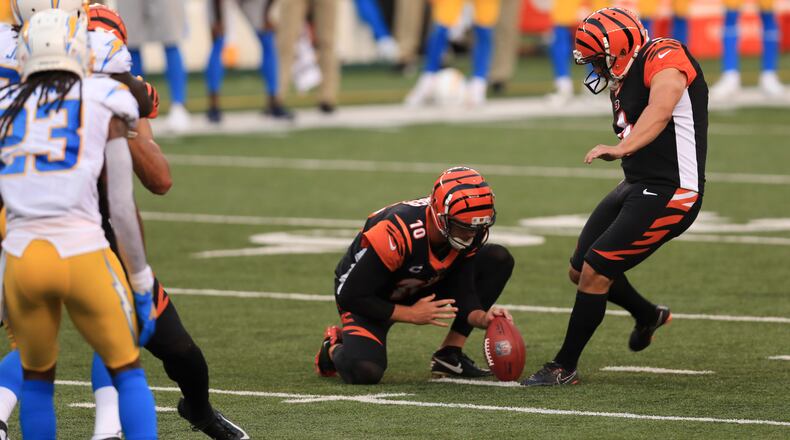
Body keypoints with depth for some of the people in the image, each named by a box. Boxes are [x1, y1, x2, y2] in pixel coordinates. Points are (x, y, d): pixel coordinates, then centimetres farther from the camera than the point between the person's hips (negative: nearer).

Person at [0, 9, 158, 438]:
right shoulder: (102, 106, 4)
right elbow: (123, 209, 1)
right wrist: (142, 286, 9)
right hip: (83, 254, -2)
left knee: (37, 378, 22)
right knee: (127, 372, 14)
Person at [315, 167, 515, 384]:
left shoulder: (472, 234, -19)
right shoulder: (397, 233, -38)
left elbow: (463, 290, -11)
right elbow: (350, 297, -30)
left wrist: (482, 317, -34)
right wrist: (411, 314, -25)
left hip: (419, 293, 6)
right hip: (368, 301, -6)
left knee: (499, 259, -9)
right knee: (365, 371, -34)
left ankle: (449, 356, -2)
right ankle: (334, 348, 6)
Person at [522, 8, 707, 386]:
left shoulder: (664, 59, -17)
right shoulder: (624, 82, 12)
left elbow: (659, 110, -36)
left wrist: (621, 148, -47)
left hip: (668, 193, -10)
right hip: (637, 185, 10)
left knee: (595, 272, -11)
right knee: (580, 271, 15)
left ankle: (565, 368, 0)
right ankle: (648, 316, 40)